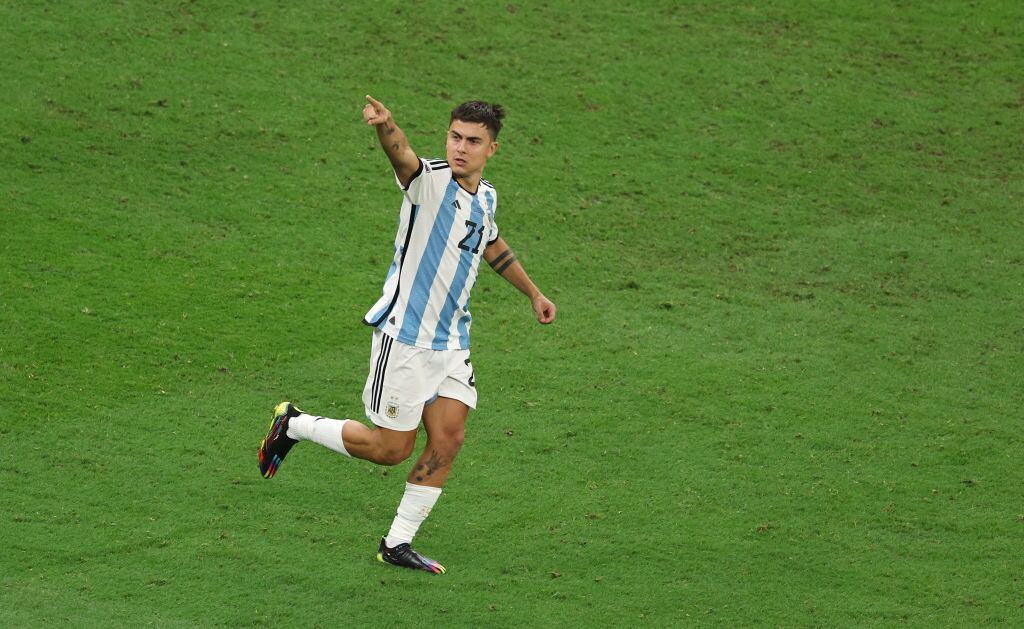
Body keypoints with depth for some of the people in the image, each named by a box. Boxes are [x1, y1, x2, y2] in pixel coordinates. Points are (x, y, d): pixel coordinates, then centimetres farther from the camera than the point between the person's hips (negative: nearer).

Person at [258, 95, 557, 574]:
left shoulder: (485, 197, 9)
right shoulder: (430, 181, -15)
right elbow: (402, 156, -40)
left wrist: (532, 292, 40)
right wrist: (385, 126, -62)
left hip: (451, 343, 7)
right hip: (404, 337, -7)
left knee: (447, 439, -1)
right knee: (392, 448, -1)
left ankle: (397, 544, 11)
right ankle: (293, 425, 20)